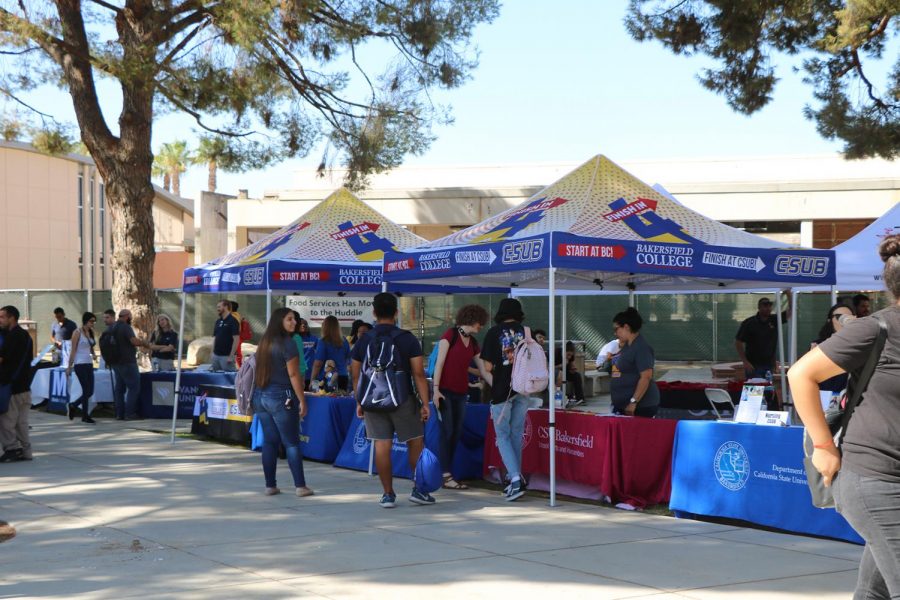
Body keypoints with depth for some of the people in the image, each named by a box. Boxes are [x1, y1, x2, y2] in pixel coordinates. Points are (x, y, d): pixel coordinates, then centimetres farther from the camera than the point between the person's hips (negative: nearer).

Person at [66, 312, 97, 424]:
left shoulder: (91, 332, 12)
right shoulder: (78, 333, -8)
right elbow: (73, 350, -9)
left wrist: (94, 354, -1)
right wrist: (69, 366, -10)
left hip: (89, 364, 7)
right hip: (80, 364, -7)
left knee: (90, 391, 6)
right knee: (86, 390, -5)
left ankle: (72, 406, 23)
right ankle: (85, 416, 5)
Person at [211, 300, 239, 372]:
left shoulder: (233, 321, -8)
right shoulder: (218, 321, 14)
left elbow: (236, 340, -13)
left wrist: (231, 356, -17)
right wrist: (212, 353, 10)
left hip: (226, 356, -7)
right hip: (216, 355, 7)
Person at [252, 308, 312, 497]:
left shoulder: (265, 342, 10)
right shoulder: (287, 343, -12)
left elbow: (260, 370, 14)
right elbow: (293, 374, -15)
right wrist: (302, 400, -11)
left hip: (261, 396, 7)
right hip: (281, 397, -7)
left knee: (269, 442, 9)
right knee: (291, 442, -1)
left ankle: (270, 485, 10)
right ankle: (300, 486, -1)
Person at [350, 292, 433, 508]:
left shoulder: (363, 341, 3)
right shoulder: (407, 339, -5)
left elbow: (356, 376, 5)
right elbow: (419, 374, -8)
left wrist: (359, 402, 15)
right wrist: (425, 403, -6)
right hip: (403, 399, -2)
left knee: (382, 446, 3)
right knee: (415, 442, 11)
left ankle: (388, 494, 7)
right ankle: (419, 489, 12)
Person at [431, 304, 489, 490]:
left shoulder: (473, 343, 15)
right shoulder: (451, 335, -5)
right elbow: (440, 362, -10)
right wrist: (436, 389, -17)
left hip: (461, 392, 7)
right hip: (445, 391, -7)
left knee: (457, 433, 5)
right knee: (447, 431, -9)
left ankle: (447, 473, 9)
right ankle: (446, 476, -8)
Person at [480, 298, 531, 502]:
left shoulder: (494, 332, -4)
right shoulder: (527, 331, 4)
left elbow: (487, 367, -5)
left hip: (502, 389, -3)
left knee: (503, 435, 2)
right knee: (516, 434, 14)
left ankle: (515, 479, -13)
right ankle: (515, 476, 18)